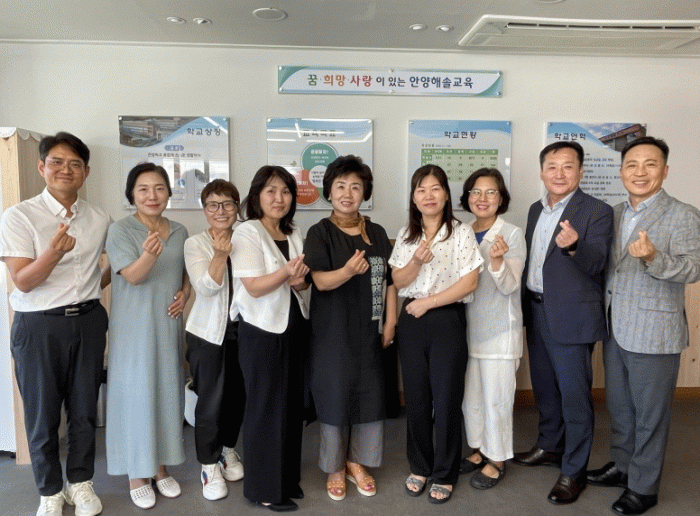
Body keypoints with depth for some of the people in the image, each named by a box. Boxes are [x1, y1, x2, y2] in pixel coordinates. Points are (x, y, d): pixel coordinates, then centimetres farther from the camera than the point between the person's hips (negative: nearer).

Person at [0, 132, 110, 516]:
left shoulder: (99, 218, 5)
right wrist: (54, 252, -32)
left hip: (88, 321, 3)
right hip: (39, 326, -3)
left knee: (84, 409, 13)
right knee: (42, 414, 8)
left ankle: (81, 482, 32)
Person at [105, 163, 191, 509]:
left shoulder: (179, 232, 7)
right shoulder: (120, 230, -9)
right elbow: (133, 276, -20)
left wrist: (184, 293, -2)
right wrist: (149, 254, -39)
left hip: (169, 324, 5)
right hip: (133, 327, -5)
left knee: (168, 390, 11)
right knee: (136, 394, 1)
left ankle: (161, 467, 28)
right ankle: (136, 474, 20)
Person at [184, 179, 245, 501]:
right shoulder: (195, 244, -5)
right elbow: (206, 287, -16)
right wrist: (219, 255, -29)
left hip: (242, 329, 3)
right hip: (209, 332, -3)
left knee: (237, 395, 13)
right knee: (211, 399, 3)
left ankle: (228, 449, 37)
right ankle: (209, 465, 21)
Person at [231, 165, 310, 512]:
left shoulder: (294, 235, 11)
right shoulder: (246, 233, -10)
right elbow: (253, 287, -18)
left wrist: (299, 281, -7)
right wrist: (286, 272, -34)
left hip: (294, 327, 7)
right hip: (262, 331, -7)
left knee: (292, 403, 12)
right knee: (266, 407, 2)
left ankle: (287, 478, 29)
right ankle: (264, 489, 17)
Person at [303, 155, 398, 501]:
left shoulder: (376, 232, 7)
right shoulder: (320, 233, -5)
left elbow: (389, 280, 9)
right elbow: (321, 280, -18)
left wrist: (390, 322, 3)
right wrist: (348, 271, -37)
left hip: (369, 330, 4)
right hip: (332, 331, -4)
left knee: (369, 393, 8)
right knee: (334, 395, 3)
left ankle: (356, 462, 29)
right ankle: (334, 467, 24)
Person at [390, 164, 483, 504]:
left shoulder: (461, 233, -4)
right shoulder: (406, 235, 7)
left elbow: (468, 283, -10)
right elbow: (397, 281, 4)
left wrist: (427, 302, -12)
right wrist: (416, 262, -15)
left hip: (447, 320, -3)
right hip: (411, 321, 3)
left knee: (446, 399, 5)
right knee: (416, 398, 12)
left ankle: (445, 474, 23)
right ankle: (419, 467, 30)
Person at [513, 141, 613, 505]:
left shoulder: (597, 212, -10)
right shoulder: (536, 210, 11)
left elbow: (595, 265, -19)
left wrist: (573, 246, -38)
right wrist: (524, 305, 13)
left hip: (571, 316, -7)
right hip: (536, 311, 7)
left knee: (574, 394, 2)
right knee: (544, 386, 20)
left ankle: (573, 471, 17)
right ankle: (549, 446, 39)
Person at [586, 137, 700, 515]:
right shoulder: (615, 214, 10)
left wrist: (654, 257, -35)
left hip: (653, 334, -6)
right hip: (615, 328, 6)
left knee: (650, 414, 7)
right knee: (618, 406, 19)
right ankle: (621, 466, 38)